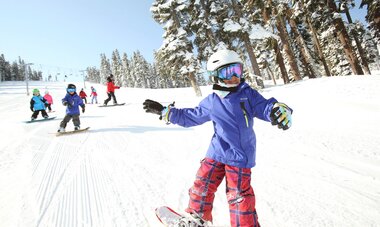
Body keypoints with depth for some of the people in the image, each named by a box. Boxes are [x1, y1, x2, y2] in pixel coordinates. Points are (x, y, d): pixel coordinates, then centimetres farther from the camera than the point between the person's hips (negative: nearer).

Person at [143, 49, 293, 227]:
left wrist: (280, 110, -33)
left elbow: (265, 107, -8)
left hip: (240, 155, -3)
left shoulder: (248, 94, -4)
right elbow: (190, 117, 15)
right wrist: (165, 112, 15)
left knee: (239, 195, 0)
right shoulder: (210, 102, 4)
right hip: (216, 152, 4)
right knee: (202, 184, 11)